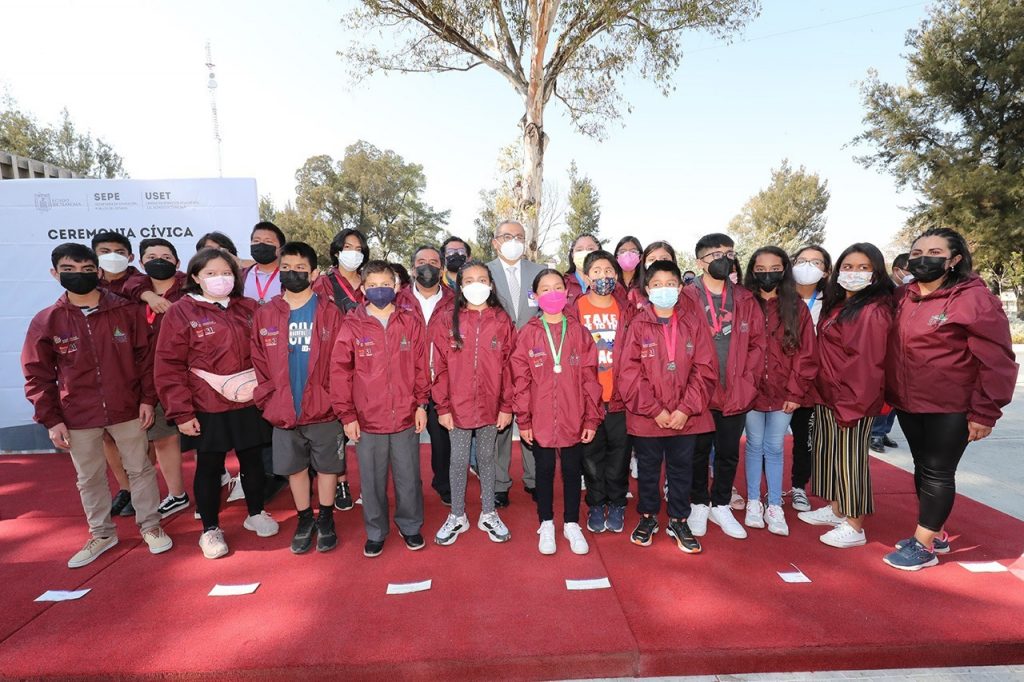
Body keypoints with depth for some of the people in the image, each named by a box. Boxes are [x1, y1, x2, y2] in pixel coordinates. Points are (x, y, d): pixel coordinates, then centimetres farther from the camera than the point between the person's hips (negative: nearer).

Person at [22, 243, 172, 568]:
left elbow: (145, 357, -1)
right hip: (77, 417, 1)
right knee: (89, 478, 15)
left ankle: (150, 526, 26)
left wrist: (148, 399, -5)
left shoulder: (127, 311, -4)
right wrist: (51, 419, -3)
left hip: (127, 410, -1)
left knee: (140, 468, 10)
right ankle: (101, 533, 33)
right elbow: (37, 375, 1)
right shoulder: (45, 321, -3)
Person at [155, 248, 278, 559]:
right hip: (208, 409, -3)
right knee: (209, 467, 10)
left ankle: (256, 514, 35)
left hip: (250, 405, 3)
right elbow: (169, 367, -8)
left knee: (253, 460, 14)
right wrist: (181, 412, -11)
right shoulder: (181, 312, -5)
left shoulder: (249, 309, 4)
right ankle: (210, 529, 28)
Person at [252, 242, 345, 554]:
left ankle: (326, 520, 31)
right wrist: (269, 399, -3)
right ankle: (305, 520, 35)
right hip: (284, 412, 2)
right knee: (295, 468, 15)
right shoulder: (265, 315, 3)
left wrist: (337, 399, -11)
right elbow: (259, 363, 5)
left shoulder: (330, 313, -4)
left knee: (327, 467, 11)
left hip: (324, 411, -2)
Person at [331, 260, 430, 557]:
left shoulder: (411, 323, 0)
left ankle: (410, 525, 35)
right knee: (372, 482, 13)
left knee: (408, 478, 14)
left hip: (406, 418, 1)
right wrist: (347, 415, -5)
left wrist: (421, 404, 1)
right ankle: (375, 532, 34)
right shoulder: (352, 326, -3)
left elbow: (421, 366, 3)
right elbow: (340, 372, -3)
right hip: (367, 420, 0)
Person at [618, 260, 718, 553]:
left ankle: (679, 521, 33)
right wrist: (655, 410, -12)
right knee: (648, 470, 15)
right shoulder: (638, 325, -4)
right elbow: (629, 373, -8)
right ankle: (647, 517, 35)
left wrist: (686, 409, -11)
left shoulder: (694, 322, 0)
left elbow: (705, 370, -4)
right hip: (646, 416, -1)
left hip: (685, 416, 1)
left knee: (682, 469, 14)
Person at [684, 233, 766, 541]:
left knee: (729, 453, 15)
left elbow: (758, 342, 6)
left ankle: (721, 506, 33)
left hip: (737, 395, 4)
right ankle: (699, 505, 30)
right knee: (699, 452, 11)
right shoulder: (686, 298, -7)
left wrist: (748, 380, -3)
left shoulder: (745, 300, 7)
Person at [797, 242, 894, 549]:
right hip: (827, 396, 9)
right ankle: (835, 509, 34)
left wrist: (851, 405, -19)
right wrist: (820, 390, 12)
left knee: (850, 458, 2)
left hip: (852, 400, -9)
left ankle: (855, 527, 16)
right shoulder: (837, 305, 11)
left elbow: (868, 363, -19)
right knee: (829, 452, 17)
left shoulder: (873, 311, -16)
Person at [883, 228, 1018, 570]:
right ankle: (935, 534, 33)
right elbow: (887, 348, 13)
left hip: (950, 408, -6)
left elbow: (996, 361, -13)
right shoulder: (901, 297, 4)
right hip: (907, 404, 6)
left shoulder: (973, 298, -13)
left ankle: (924, 546, 16)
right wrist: (885, 394, 9)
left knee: (938, 473, 4)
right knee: (923, 469, 16)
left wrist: (985, 412, -15)